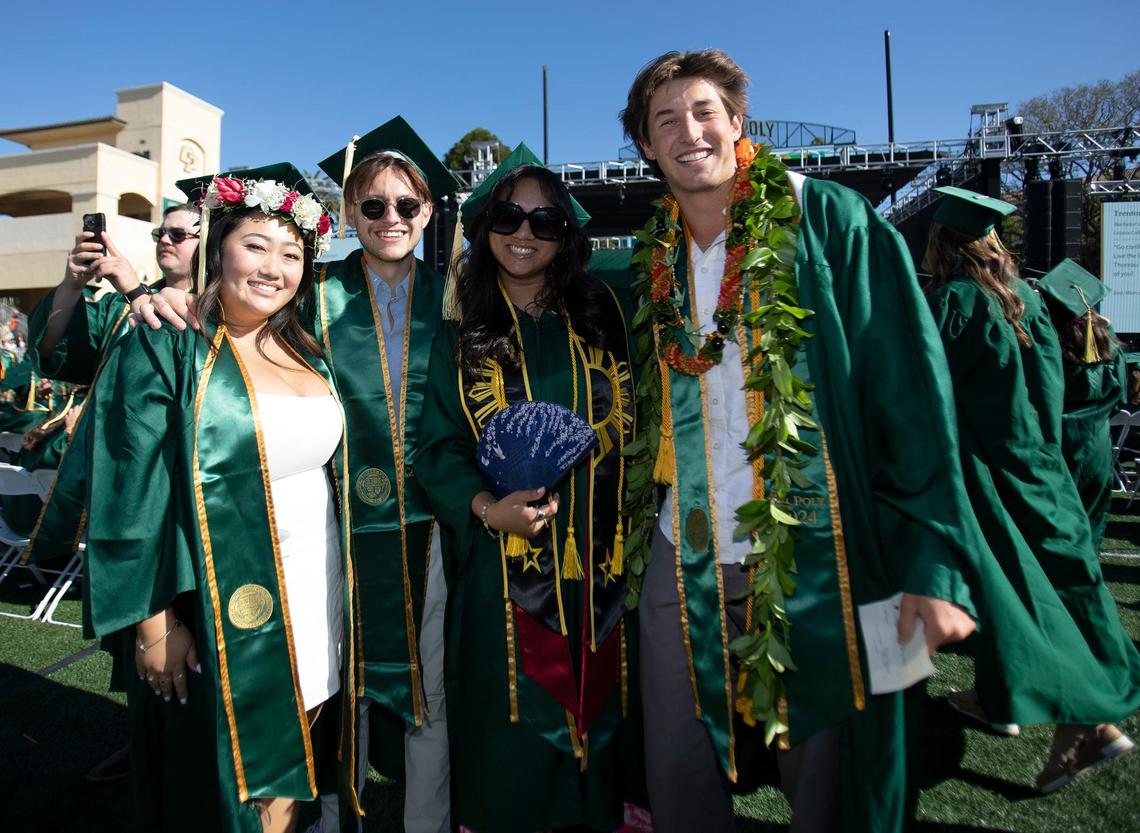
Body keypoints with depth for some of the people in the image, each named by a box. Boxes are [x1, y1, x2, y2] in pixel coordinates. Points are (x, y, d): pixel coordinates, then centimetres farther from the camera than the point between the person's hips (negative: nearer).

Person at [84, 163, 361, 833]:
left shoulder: (306, 352, 8)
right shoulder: (163, 350, -9)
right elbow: (133, 496, -11)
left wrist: (341, 580, 10)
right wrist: (153, 622, -11)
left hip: (318, 588, 5)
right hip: (221, 603, -5)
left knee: (292, 761, 17)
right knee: (228, 777, 12)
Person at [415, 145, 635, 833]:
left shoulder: (602, 318, 6)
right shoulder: (462, 336, 4)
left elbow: (634, 425, 7)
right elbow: (438, 449, 0)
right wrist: (485, 507, -17)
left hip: (600, 559, 1)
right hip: (503, 563, -1)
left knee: (599, 705, 12)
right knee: (514, 721, 8)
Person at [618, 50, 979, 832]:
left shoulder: (828, 219, -5)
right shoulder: (655, 258, 8)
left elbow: (911, 390, -9)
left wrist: (937, 563, -15)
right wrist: (631, 533, 7)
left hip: (817, 554, -3)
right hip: (683, 562, 4)